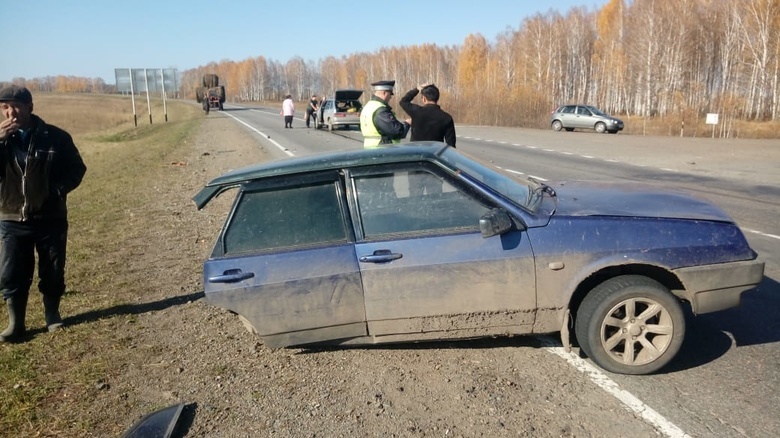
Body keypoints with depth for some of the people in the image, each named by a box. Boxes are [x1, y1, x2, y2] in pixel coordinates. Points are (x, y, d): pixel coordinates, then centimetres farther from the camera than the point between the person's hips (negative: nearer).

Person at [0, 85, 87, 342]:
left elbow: (77, 168, 3)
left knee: (53, 272, 9)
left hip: (50, 218, -1)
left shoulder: (55, 137, -4)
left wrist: (58, 190, -13)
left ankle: (52, 315, 28)